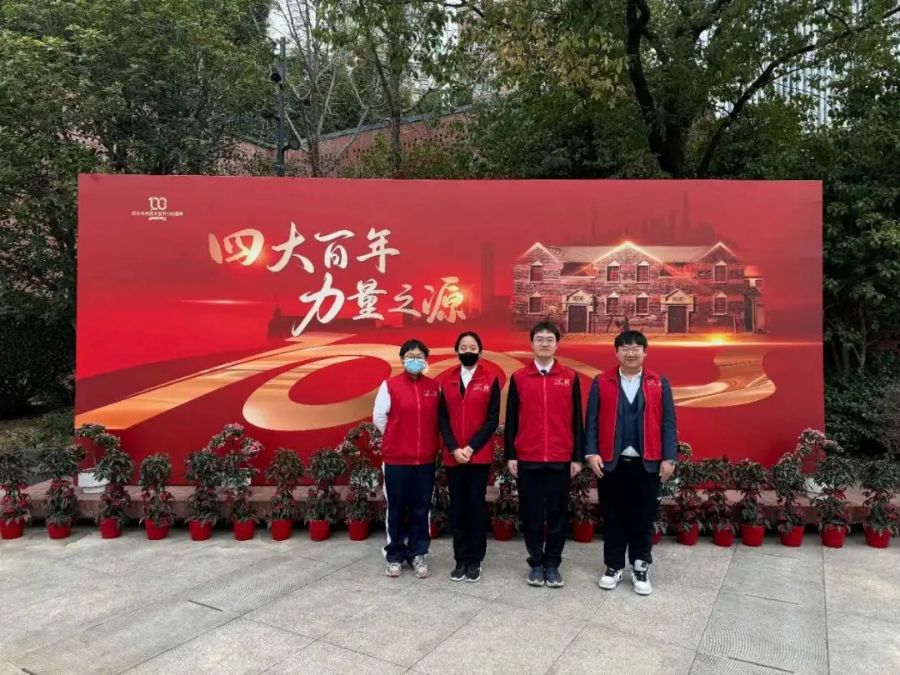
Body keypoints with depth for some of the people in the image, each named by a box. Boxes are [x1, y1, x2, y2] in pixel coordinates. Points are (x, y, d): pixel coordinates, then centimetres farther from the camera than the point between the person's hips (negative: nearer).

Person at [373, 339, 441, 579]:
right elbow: (378, 417, -1)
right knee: (396, 509, 7)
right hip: (396, 458, -2)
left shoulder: (434, 387, 5)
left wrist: (431, 443, 6)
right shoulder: (390, 385, -4)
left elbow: (439, 419, 11)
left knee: (421, 508, 9)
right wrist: (397, 439, 4)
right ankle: (394, 556, 21)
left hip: (426, 459, 3)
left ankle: (418, 555, 23)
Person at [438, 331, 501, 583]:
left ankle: (475, 561, 15)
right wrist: (454, 449, -9)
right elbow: (442, 419, 3)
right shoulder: (446, 380, 6)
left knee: (476, 506, 3)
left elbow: (492, 420, -4)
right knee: (457, 507, 7)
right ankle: (460, 560, 19)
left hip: (479, 456, -2)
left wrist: (471, 448, -12)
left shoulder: (490, 380, 0)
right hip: (452, 456, 2)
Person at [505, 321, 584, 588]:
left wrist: (578, 457, 2)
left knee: (557, 513, 8)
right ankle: (536, 563, 22)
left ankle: (552, 564, 21)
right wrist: (510, 456, 0)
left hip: (561, 459, 0)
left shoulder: (570, 377, 4)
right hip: (527, 459, 0)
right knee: (531, 513, 8)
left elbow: (576, 420, 5)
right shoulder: (518, 378, 3)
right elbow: (511, 420, 5)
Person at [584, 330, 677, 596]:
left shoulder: (659, 384, 4)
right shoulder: (601, 383, 2)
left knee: (644, 518, 9)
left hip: (648, 463, 1)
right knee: (613, 518, 9)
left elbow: (668, 423, 2)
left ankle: (641, 568, 24)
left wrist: (669, 458, -4)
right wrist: (592, 453, -8)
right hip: (611, 462, 0)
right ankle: (613, 567, 23)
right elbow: (592, 421, 1)